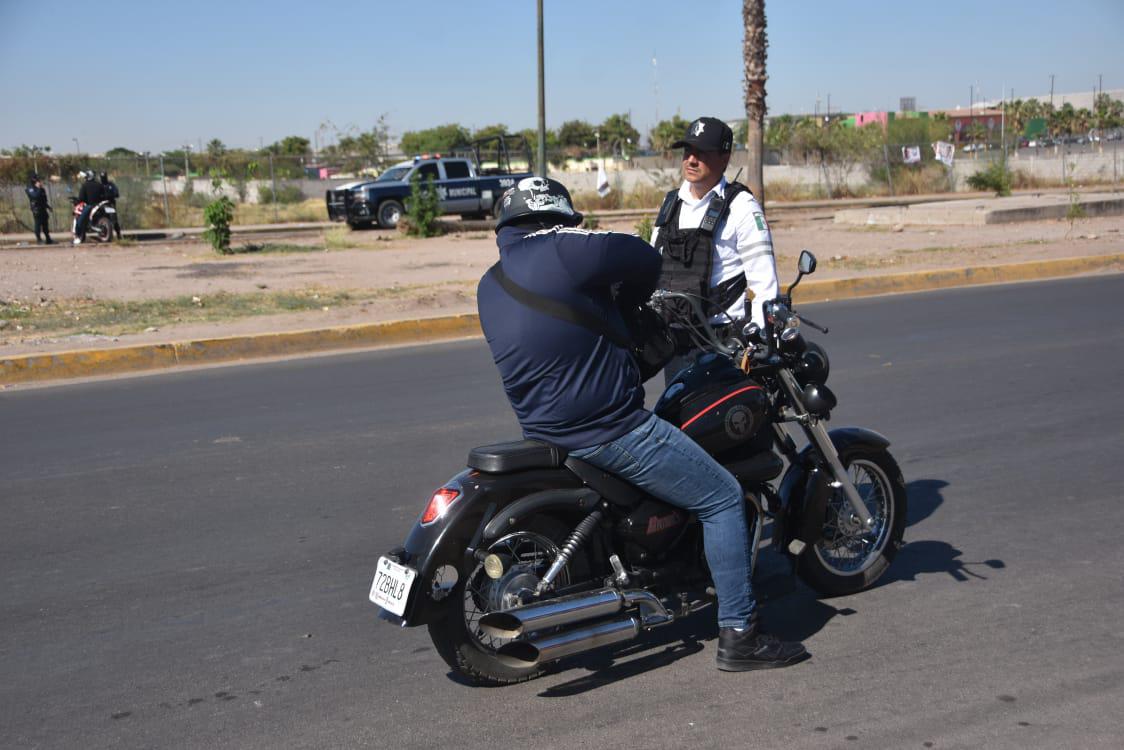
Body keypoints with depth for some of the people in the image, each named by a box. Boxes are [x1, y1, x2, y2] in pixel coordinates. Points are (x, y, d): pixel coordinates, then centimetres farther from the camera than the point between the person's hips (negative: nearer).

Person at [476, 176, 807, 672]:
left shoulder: (489, 287, 11)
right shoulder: (560, 249, -13)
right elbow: (646, 260, 0)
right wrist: (620, 298, 18)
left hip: (545, 433, 9)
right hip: (611, 428, -9)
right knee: (722, 498, 1)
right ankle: (738, 635, 2)